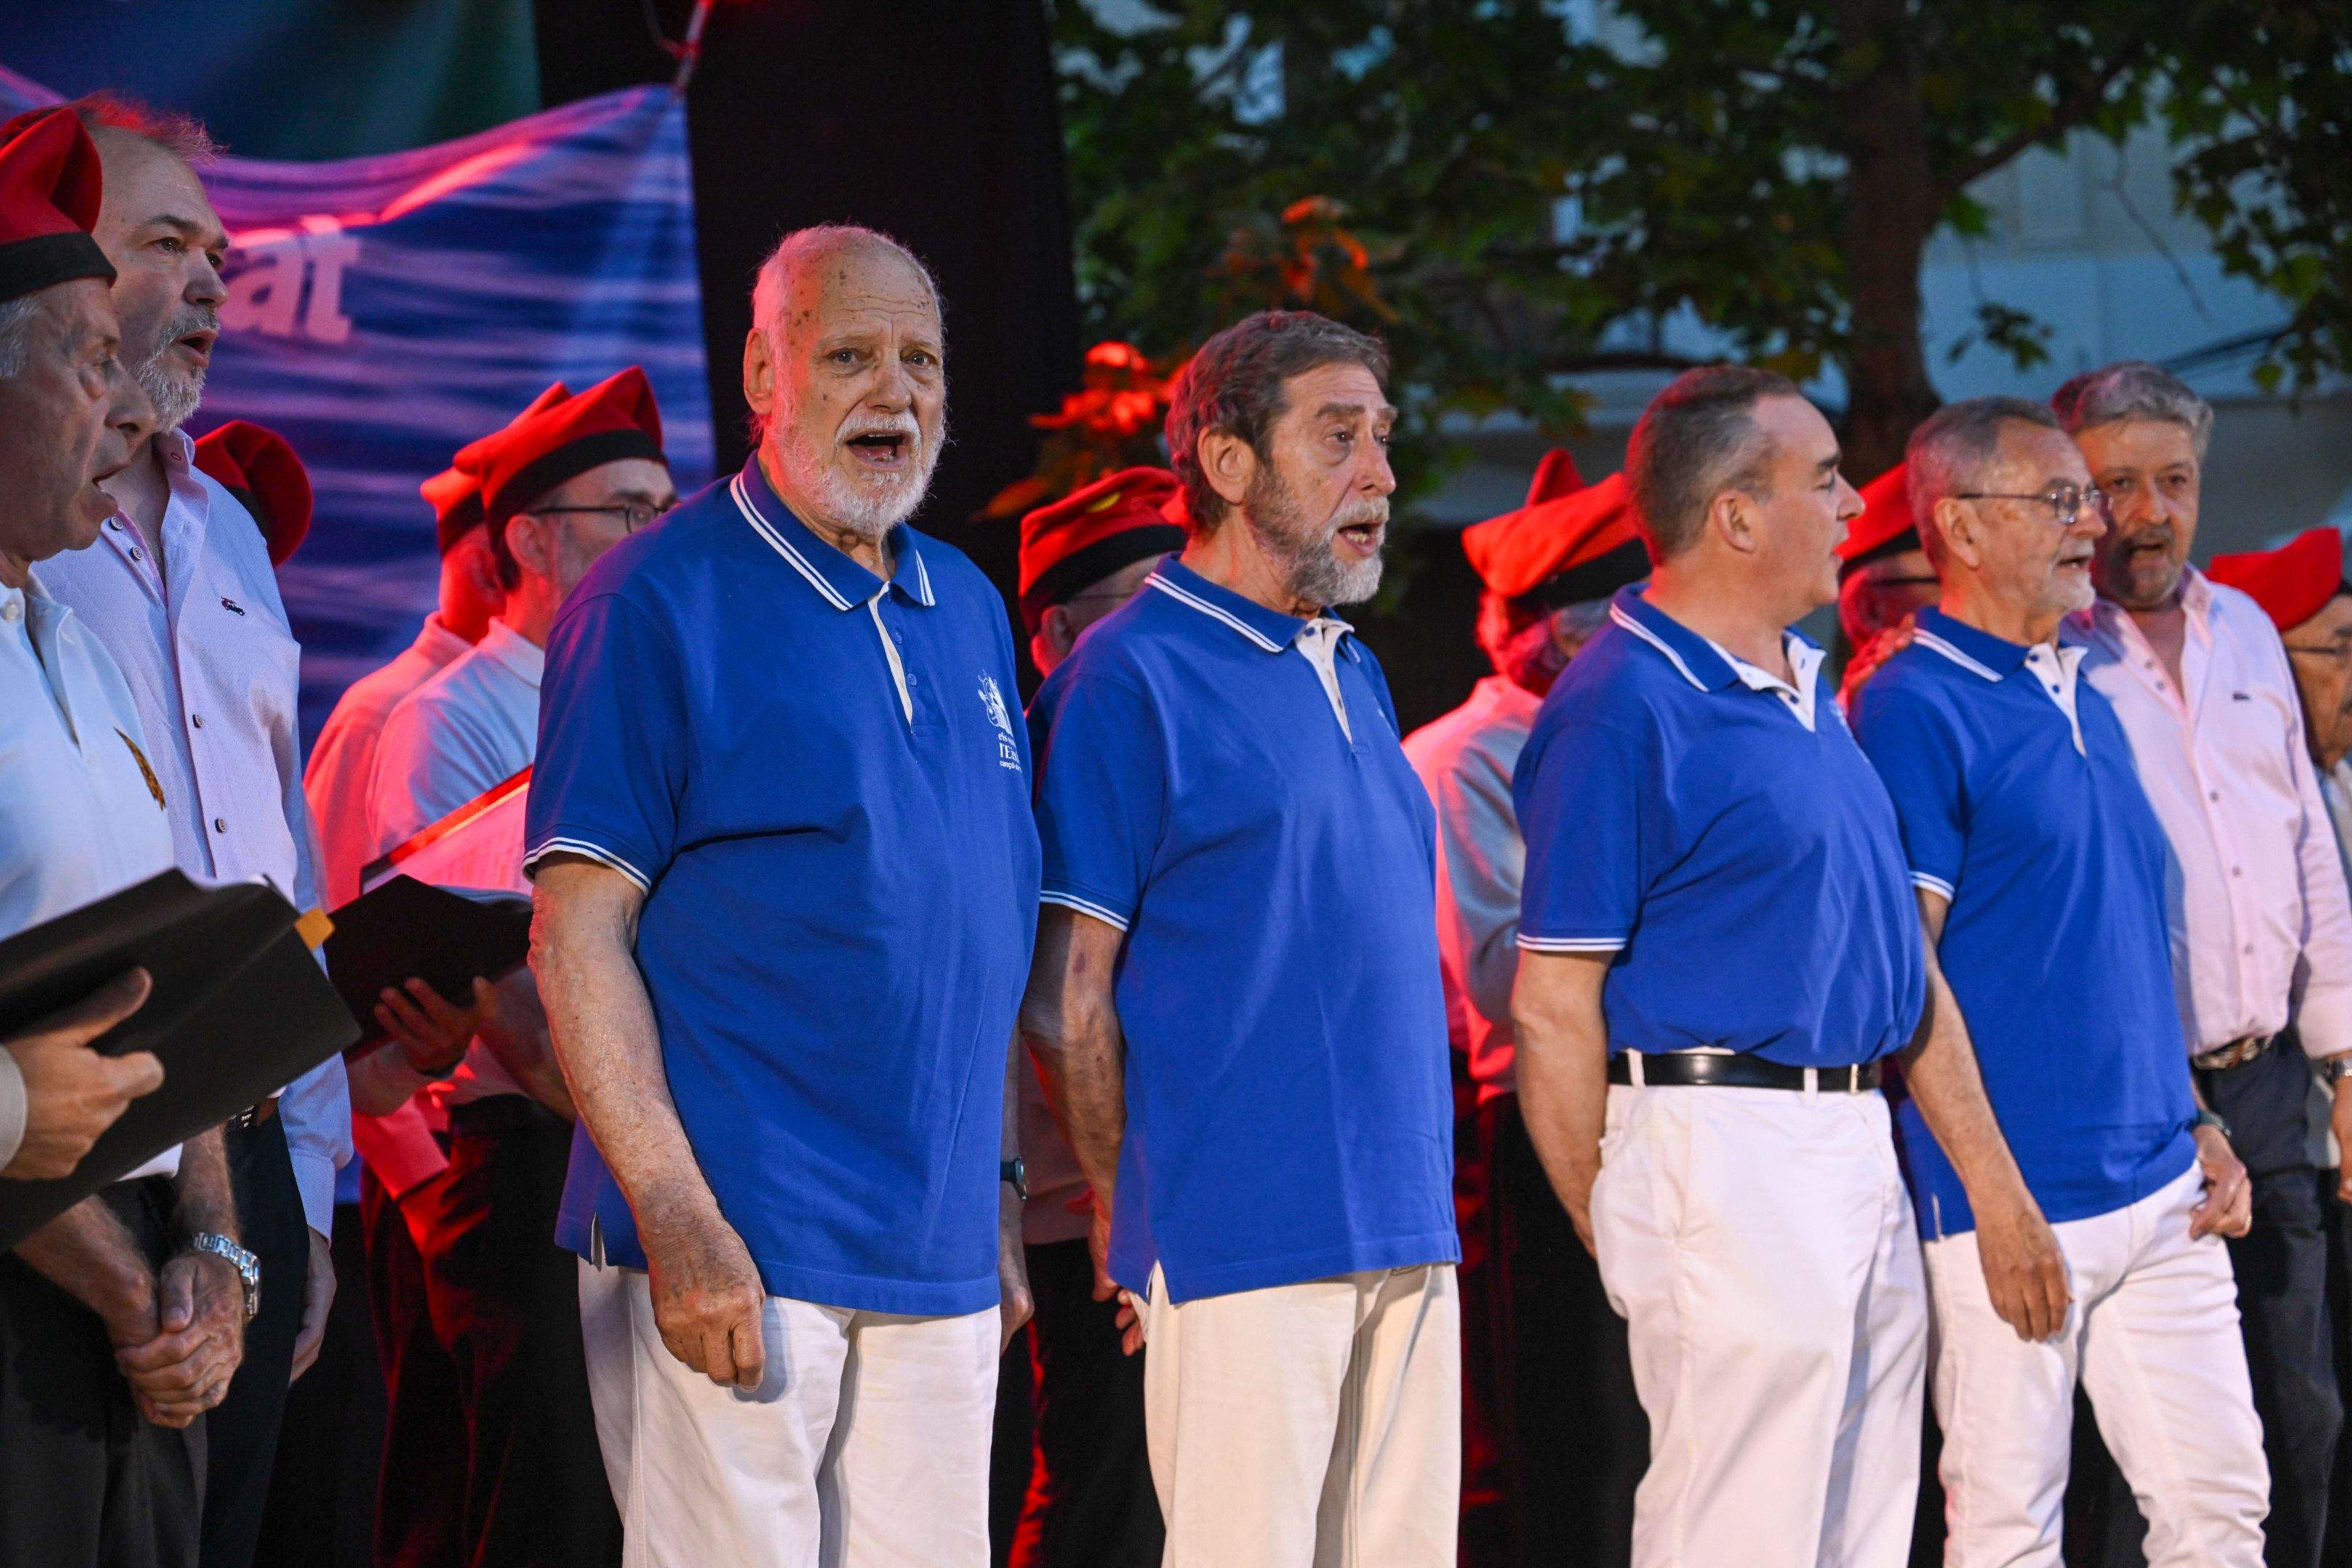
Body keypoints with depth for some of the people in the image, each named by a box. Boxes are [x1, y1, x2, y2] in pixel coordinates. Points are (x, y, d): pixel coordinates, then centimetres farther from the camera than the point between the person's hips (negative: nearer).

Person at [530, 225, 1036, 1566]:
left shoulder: (969, 610, 16)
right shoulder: (656, 601, -5)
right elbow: (578, 934, -10)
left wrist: (1001, 1195, 17)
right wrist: (677, 1216, -18)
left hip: (939, 1255, 7)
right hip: (736, 1248, -6)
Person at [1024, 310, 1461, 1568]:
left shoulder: (1354, 677, 18)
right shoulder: (1130, 680, -7)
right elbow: (1065, 1000, -9)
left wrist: (1419, 1200, 16)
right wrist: (1131, 1212, -8)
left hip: (1406, 1232, 8)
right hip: (1245, 1241, -8)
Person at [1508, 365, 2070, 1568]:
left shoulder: (1805, 685, 16)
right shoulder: (1622, 709, -12)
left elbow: (1901, 963, 20)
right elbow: (1554, 1009, -13)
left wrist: (1997, 1186, 16)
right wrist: (1612, 1240, -10)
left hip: (1859, 1153, 9)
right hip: (1724, 1149, -9)